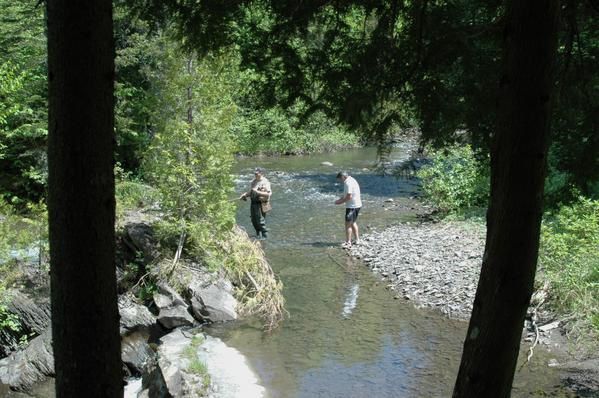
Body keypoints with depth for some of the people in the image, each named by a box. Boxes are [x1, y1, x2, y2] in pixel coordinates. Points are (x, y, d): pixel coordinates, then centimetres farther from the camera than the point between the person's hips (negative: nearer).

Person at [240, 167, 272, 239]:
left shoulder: (265, 182, -13)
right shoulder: (254, 181, 13)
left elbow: (268, 193, -20)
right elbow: (250, 191, 22)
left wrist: (258, 192, -24)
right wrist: (245, 195, 5)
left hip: (260, 203, -8)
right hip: (253, 202, 8)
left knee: (260, 220, -8)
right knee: (253, 219, 14)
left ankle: (265, 235, 3)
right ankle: (258, 233, 29)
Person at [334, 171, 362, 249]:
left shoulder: (348, 183, -19)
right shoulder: (352, 180, 14)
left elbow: (349, 196, -24)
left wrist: (341, 202, -13)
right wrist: (340, 199, 12)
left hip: (352, 206, -10)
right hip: (357, 205, 10)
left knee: (348, 224, -5)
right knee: (353, 223, 23)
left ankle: (348, 243, -4)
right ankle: (357, 240, 28)